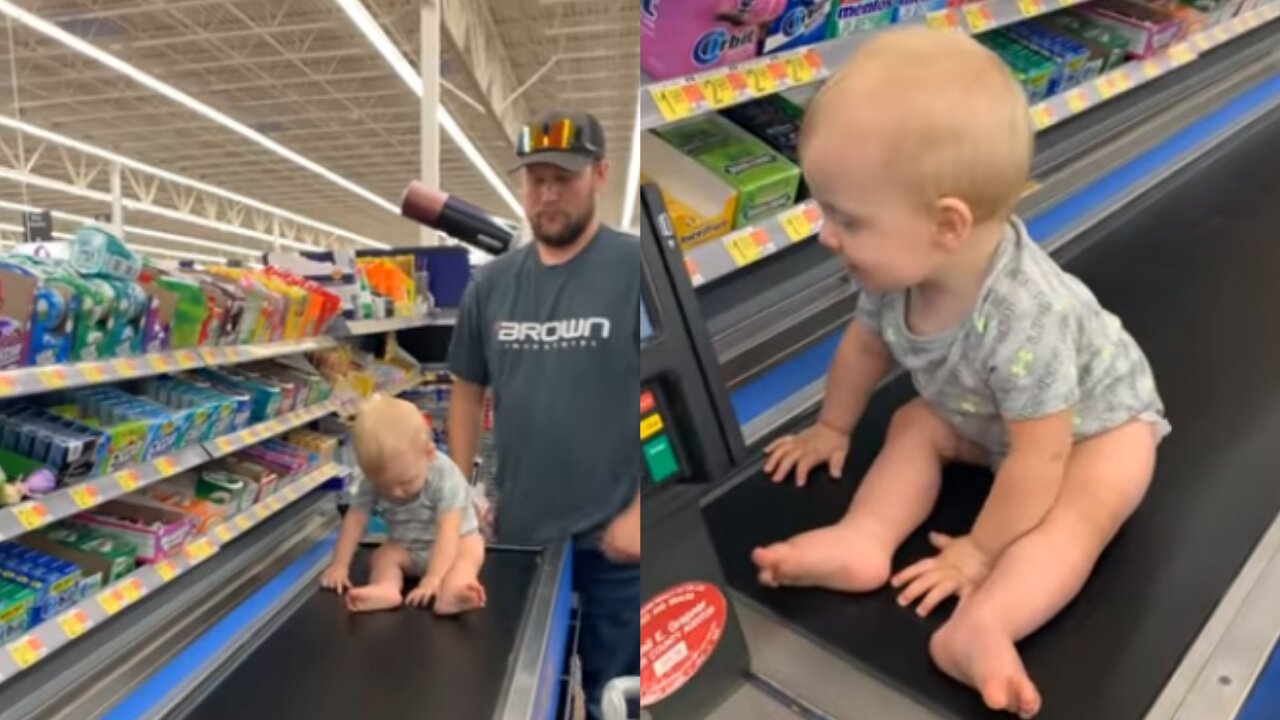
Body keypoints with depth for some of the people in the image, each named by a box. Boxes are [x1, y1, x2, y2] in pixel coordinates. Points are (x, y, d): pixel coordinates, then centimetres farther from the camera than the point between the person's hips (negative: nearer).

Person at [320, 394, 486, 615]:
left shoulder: (444, 475, -30)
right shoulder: (373, 480, -16)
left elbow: (448, 530, -36)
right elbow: (354, 519, -9)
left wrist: (433, 578, -45)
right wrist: (339, 565, -13)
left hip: (453, 541, -5)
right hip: (405, 549, 5)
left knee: (470, 551, -33)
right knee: (381, 556, -21)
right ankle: (386, 589, -50)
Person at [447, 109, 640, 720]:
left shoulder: (634, 268, -11)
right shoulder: (491, 284, 4)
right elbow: (468, 391, 13)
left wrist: (639, 511, -14)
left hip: (613, 538, -4)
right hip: (515, 532, 5)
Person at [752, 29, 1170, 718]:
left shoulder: (1024, 317, -45)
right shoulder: (897, 269, -25)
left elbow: (1038, 460, -35)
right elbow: (865, 343, -3)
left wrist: (980, 550, -24)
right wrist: (833, 428, 9)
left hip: (1098, 417, -6)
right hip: (985, 417, 7)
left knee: (1083, 509, -29)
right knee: (914, 425, -7)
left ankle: (982, 625, -43)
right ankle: (863, 540, -21)